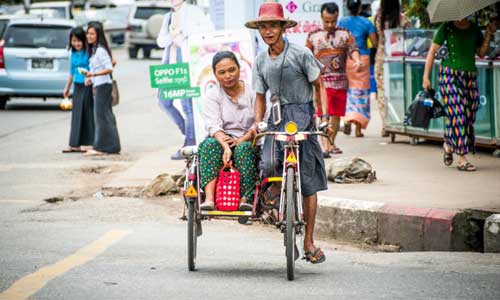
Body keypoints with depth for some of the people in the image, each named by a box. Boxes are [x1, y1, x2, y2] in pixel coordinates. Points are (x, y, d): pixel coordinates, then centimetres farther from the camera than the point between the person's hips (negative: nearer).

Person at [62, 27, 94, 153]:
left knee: (86, 113, -3)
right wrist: (67, 87, 26)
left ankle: (85, 143, 2)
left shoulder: (88, 53, -11)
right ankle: (75, 144, 13)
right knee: (76, 114, 9)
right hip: (77, 87, 7)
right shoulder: (73, 54, 10)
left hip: (87, 86, -7)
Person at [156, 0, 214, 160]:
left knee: (187, 103, -8)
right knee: (163, 100, 3)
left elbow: (208, 27, -12)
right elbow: (160, 41, 16)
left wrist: (184, 31, -13)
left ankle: (189, 143, -6)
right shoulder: (168, 16, 21)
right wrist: (172, 36, -5)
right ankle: (186, 130, 18)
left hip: (186, 60, -7)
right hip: (170, 61, 7)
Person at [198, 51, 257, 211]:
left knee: (244, 148, -34)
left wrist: (240, 140, -20)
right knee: (210, 144, -32)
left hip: (247, 140, 0)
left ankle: (245, 198, -43)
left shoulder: (252, 92, 6)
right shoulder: (212, 95, 5)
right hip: (221, 139, 0)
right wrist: (225, 146, -30)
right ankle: (209, 198, -46)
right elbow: (213, 126, -11)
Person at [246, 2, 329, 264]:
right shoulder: (261, 61, 11)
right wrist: (257, 125, 6)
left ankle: (309, 242, 4)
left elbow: (319, 86, 3)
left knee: (308, 182, -3)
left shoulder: (300, 54, -3)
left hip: (302, 117, -3)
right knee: (270, 164, -26)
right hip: (277, 118, 3)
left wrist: (324, 116, -7)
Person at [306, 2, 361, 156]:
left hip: (341, 81, 3)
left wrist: (357, 61, -26)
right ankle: (325, 146, -18)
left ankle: (332, 143, 24)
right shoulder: (313, 36, 6)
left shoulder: (345, 34, 9)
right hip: (322, 81, -3)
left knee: (336, 114, 10)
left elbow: (353, 49, -5)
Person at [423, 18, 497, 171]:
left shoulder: (474, 29, 12)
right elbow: (432, 51, 2)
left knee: (468, 115, 1)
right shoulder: (446, 28, 0)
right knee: (457, 114, -11)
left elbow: (481, 53, 15)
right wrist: (426, 76, -2)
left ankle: (448, 144, 24)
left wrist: (489, 34, 3)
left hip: (469, 76, 5)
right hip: (449, 74, -5)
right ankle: (462, 159, -7)